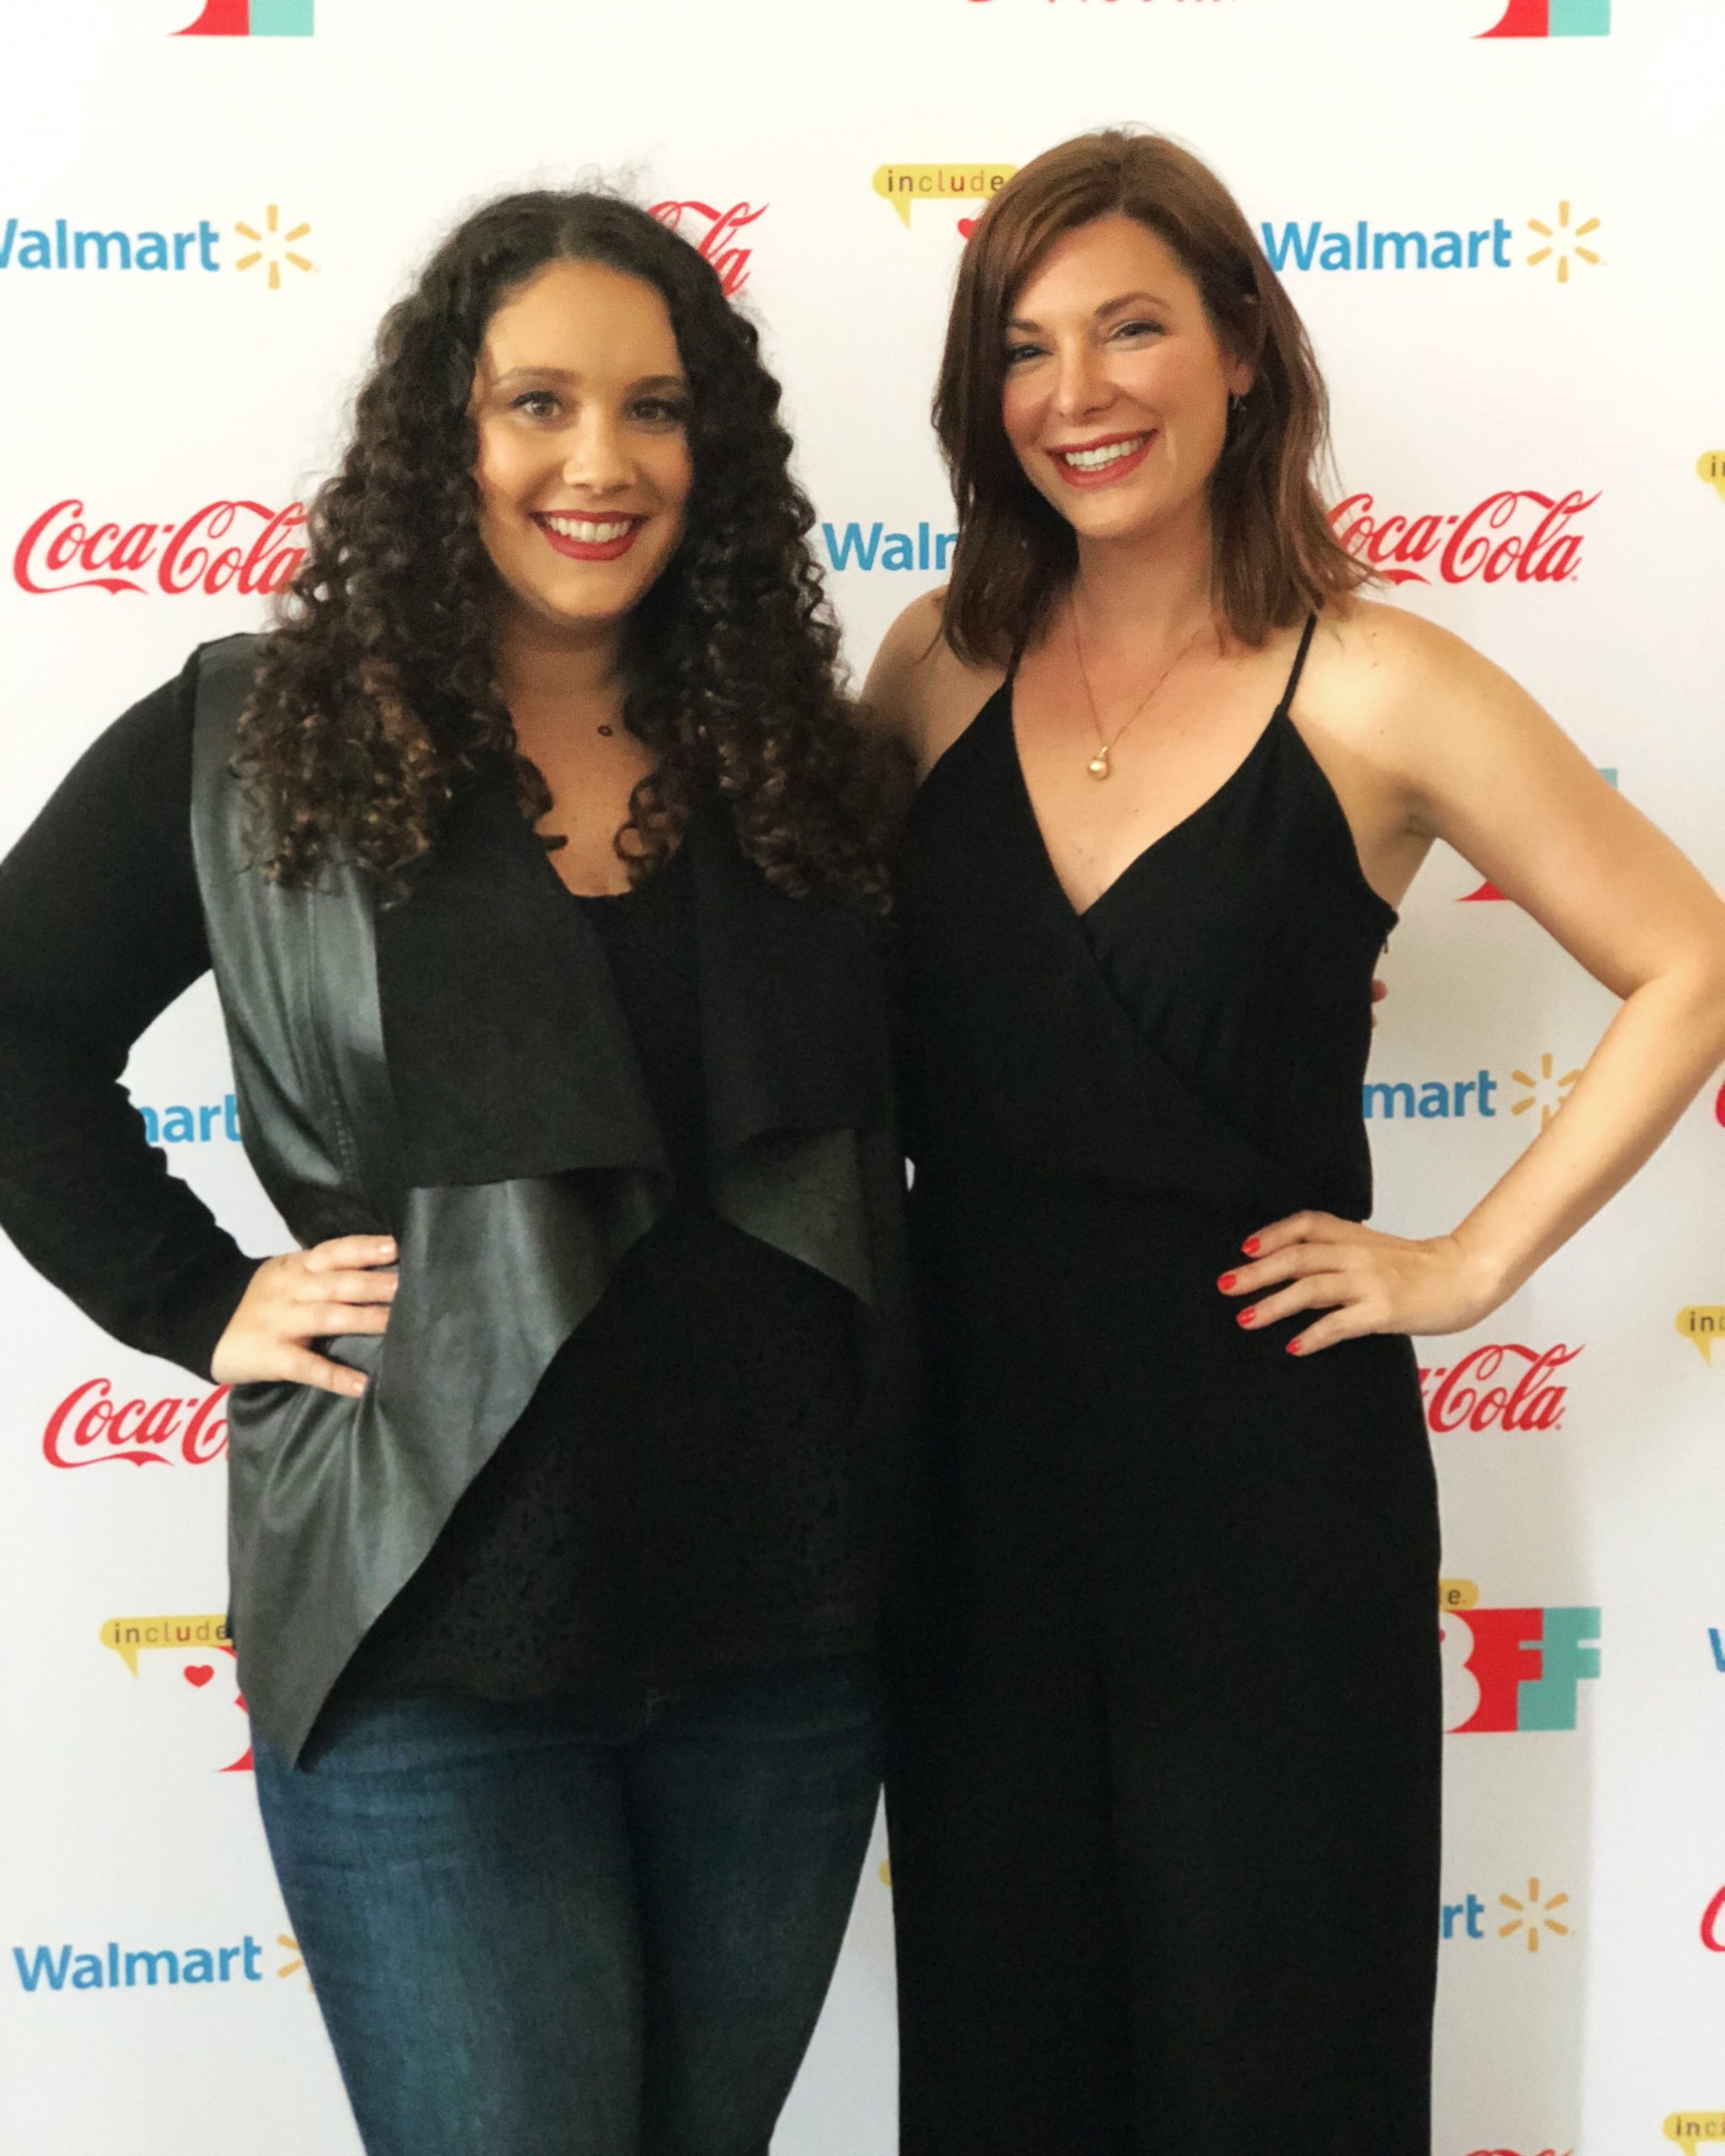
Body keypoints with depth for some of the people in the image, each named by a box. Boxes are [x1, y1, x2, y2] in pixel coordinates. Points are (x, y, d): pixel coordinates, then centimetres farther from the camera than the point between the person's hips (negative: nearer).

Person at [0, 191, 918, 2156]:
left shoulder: (794, 755, 6)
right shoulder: (246, 745, -2)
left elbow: (881, 1115, 15)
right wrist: (199, 1306, -2)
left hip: (787, 1624, 4)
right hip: (435, 1645, -3)